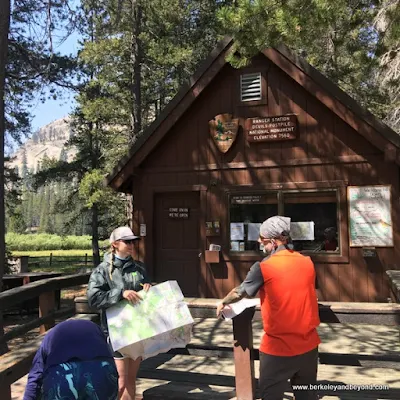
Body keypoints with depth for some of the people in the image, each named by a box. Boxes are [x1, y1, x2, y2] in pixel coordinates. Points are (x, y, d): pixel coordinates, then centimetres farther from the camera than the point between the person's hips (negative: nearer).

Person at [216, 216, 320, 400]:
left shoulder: (263, 267, -13)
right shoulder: (307, 262, 0)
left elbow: (240, 292, 2)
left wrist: (223, 303, 21)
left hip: (278, 347, -5)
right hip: (308, 344, 5)